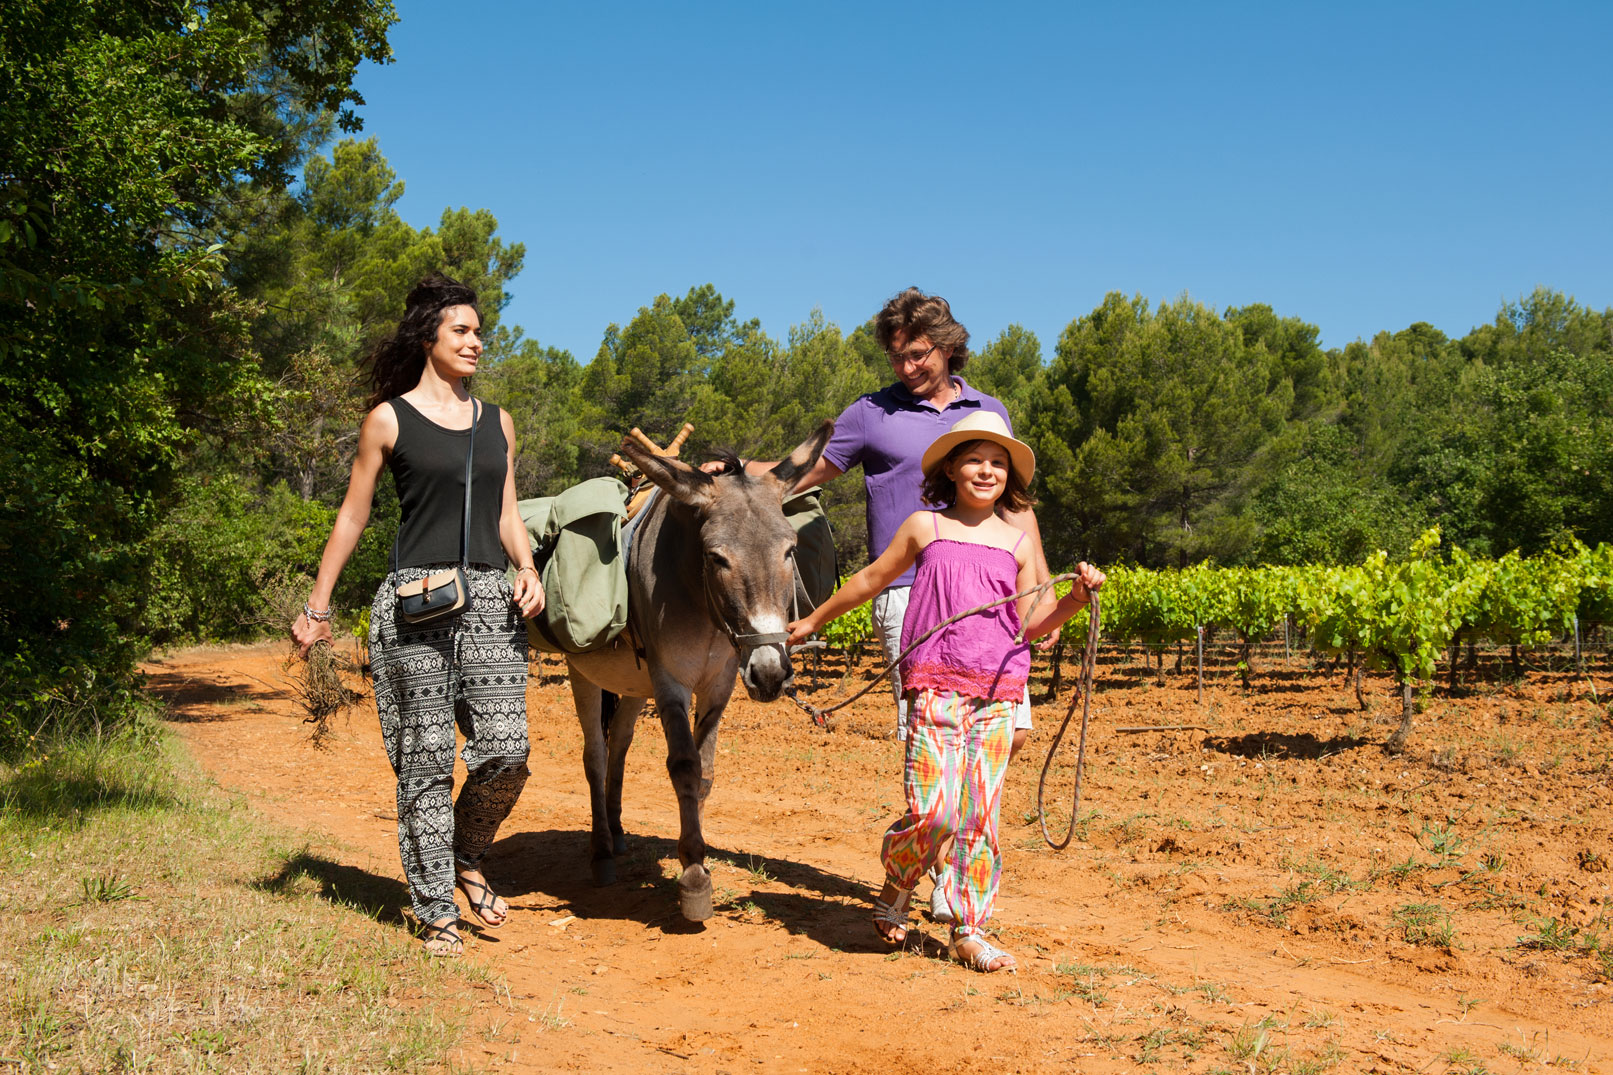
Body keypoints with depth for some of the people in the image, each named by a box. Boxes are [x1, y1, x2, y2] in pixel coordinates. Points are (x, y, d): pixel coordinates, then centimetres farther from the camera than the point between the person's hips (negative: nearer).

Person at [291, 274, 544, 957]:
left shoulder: (497, 423, 16)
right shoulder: (389, 419, 3)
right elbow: (352, 516, 6)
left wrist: (528, 570, 0)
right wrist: (317, 607, 5)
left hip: (490, 600, 4)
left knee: (508, 751, -6)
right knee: (427, 760, -1)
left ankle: (467, 857, 22)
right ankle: (436, 910, 10)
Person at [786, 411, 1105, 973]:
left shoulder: (1016, 541, 12)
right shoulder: (924, 528, 8)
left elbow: (1029, 623, 13)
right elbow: (871, 579, 20)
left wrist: (1075, 598, -4)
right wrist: (812, 620, 28)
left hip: (997, 693, 2)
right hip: (936, 687, -2)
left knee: (980, 812, 1)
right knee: (933, 811, -12)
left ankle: (970, 931, 12)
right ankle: (896, 885, 18)